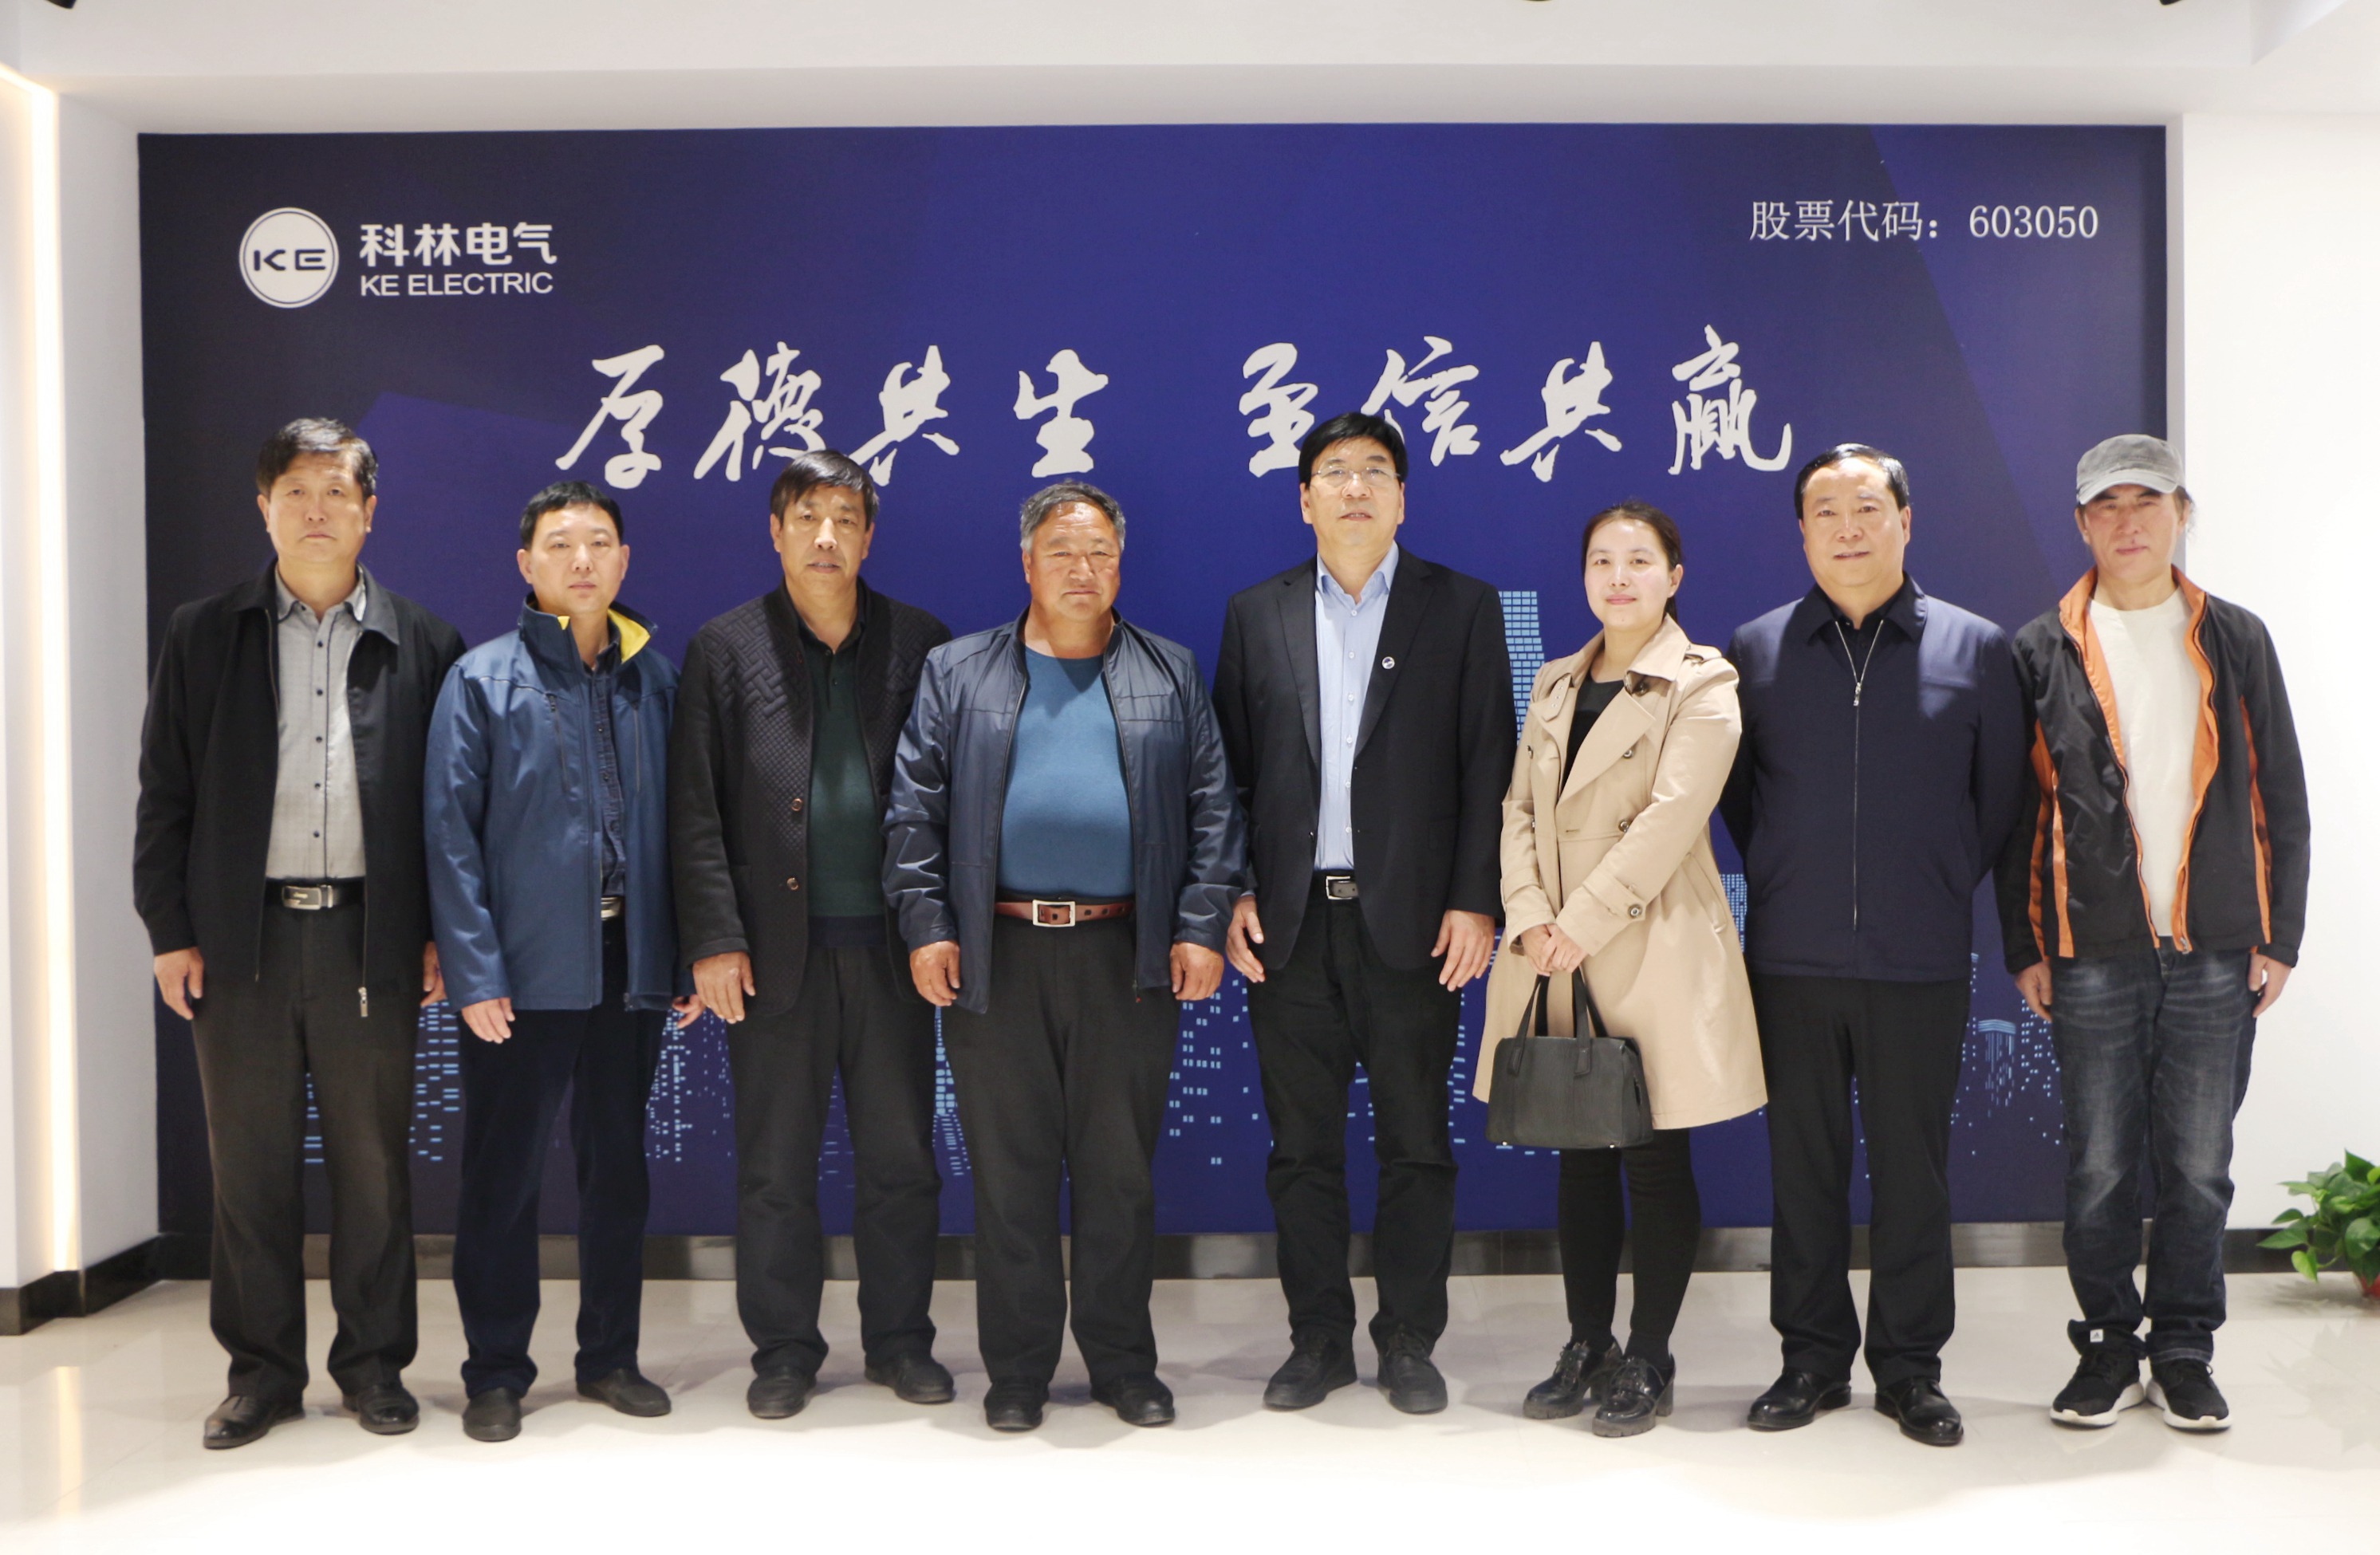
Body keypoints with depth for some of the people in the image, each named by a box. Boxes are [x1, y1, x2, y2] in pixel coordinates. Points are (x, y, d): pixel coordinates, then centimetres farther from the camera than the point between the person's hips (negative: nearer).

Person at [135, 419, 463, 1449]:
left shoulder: (420, 645, 6)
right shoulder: (204, 636, 7)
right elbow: (165, 795, 6)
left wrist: (439, 932, 0)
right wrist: (169, 931, 0)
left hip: (371, 935, -1)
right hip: (242, 935, 1)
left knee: (373, 1161, 6)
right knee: (249, 1164, 8)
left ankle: (374, 1363, 20)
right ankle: (263, 1371, 21)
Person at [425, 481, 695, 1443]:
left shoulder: (653, 678, 8)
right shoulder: (483, 678, -2)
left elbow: (678, 825, 8)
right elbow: (451, 834, -6)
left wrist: (693, 955, 3)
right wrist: (474, 972, -13)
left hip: (631, 962, 3)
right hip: (527, 966, -3)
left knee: (617, 1164, 13)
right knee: (504, 1172, 5)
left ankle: (609, 1356, 27)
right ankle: (496, 1372, 20)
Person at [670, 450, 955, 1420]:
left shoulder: (919, 645, 5)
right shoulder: (725, 650, 3)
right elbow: (696, 812, 0)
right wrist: (713, 939, -7)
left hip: (889, 943, 1)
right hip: (776, 948, -1)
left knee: (902, 1156, 9)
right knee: (775, 1165, 8)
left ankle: (900, 1341, 25)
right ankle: (784, 1350, 23)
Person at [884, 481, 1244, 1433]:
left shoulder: (1171, 675, 10)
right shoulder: (957, 673, 9)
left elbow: (1212, 809, 5)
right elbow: (916, 809, 4)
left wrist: (1201, 927, -4)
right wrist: (925, 926, -5)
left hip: (1127, 959, 0)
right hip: (994, 957, 0)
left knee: (1121, 1173, 7)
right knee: (1008, 1172, 6)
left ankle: (1123, 1363, 22)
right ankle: (1017, 1370, 19)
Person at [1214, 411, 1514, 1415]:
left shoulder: (1462, 608, 4)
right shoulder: (1256, 615, 10)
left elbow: (1489, 767, 0)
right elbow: (1229, 767, 9)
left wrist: (1475, 901, -8)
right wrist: (1232, 894, 0)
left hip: (1411, 920, -2)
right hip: (1289, 920, 2)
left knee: (1416, 1144, 6)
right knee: (1301, 1146, 9)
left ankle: (1409, 1343, 20)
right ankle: (1318, 1339, 22)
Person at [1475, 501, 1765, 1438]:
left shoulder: (1703, 686, -4)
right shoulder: (1555, 683, 15)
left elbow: (1669, 818, -14)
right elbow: (1520, 808, 9)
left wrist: (1580, 925, -16)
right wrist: (1528, 917, -6)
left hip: (1651, 954, -5)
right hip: (1558, 961, 5)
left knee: (1655, 1158, 2)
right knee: (1579, 1156, 11)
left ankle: (1648, 1361, 15)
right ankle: (1586, 1346, 23)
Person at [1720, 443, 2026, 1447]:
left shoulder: (1975, 649, 3)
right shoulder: (1755, 650, 5)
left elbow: (2001, 799, 11)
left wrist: (1945, 888, 10)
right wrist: (1787, 883, 11)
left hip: (1922, 961, -1)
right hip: (1791, 958, 1)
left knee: (1913, 1168, 6)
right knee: (1804, 1165, 8)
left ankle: (1912, 1367, 20)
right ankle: (1813, 1357, 21)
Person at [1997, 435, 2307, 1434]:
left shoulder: (2235, 641, 8)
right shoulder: (2044, 651, 4)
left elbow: (2280, 797, 9)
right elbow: (2015, 809, 4)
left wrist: (2279, 934, 3)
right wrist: (2024, 946, 0)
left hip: (2215, 952, 1)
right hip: (2091, 952, -1)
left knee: (2197, 1166, 7)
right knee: (2099, 1168, 4)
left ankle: (2183, 1351, 21)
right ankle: (2108, 1346, 20)